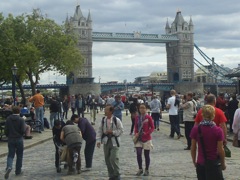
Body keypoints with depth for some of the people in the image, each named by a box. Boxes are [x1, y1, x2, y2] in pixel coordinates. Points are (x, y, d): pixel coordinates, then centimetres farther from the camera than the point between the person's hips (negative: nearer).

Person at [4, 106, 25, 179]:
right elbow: (23, 130, -14)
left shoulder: (8, 119, -1)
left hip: (10, 139, 2)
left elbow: (6, 130, 2)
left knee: (10, 155, 8)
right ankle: (18, 171, 16)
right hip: (19, 139, -2)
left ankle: (9, 167, -18)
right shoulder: (21, 120, -11)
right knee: (19, 155, 11)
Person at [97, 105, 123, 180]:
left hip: (114, 142, -5)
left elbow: (121, 130, -8)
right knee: (107, 159, 8)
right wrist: (99, 140, -2)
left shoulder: (116, 120, -11)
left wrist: (112, 132, -19)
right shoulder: (103, 120, 2)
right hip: (106, 141, 5)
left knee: (113, 158, -13)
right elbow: (100, 130, 5)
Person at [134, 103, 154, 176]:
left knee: (147, 155, 6)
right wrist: (136, 133, -5)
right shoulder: (137, 117, 4)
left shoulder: (148, 117, -7)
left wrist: (146, 133, -18)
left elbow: (152, 128, -4)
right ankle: (140, 169, 12)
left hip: (147, 139, -3)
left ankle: (147, 170, 21)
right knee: (138, 154, -5)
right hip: (139, 139, 3)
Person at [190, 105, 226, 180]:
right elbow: (220, 150, -9)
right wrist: (223, 164, 5)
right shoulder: (218, 131, -14)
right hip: (214, 165, -2)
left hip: (200, 164, 2)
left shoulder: (195, 129, -8)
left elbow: (193, 148, -2)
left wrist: (194, 161, 12)